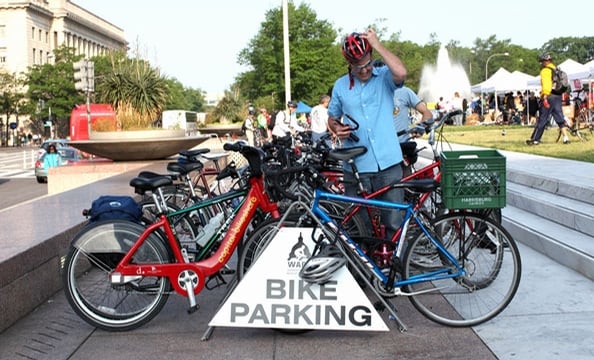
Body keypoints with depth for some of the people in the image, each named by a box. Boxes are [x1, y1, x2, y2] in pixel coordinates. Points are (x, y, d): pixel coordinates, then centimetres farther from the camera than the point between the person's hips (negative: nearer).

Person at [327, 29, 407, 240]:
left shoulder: (384, 77, 2)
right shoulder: (340, 86, 9)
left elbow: (401, 72, -21)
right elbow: (332, 118, 19)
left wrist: (377, 45, -15)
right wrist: (337, 129, -4)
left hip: (388, 165, -2)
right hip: (355, 168, 2)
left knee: (394, 223, 3)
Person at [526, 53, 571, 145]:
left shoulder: (545, 70, -8)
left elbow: (546, 84, -21)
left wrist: (545, 96, -25)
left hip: (549, 97, -8)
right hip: (558, 96, 8)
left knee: (542, 119, -3)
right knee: (560, 118, 7)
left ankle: (535, 139, 3)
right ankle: (566, 137, 2)